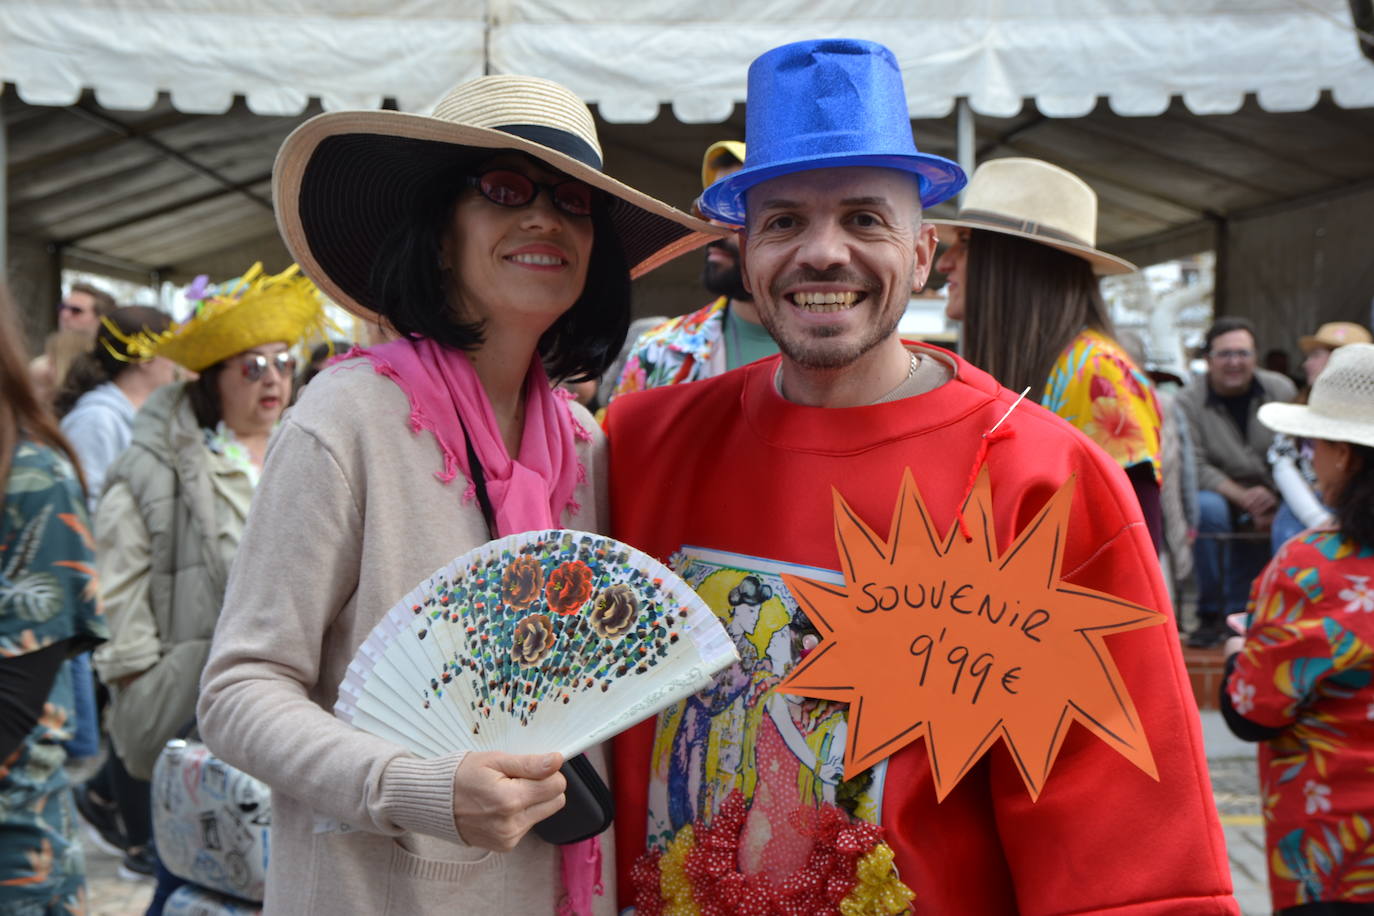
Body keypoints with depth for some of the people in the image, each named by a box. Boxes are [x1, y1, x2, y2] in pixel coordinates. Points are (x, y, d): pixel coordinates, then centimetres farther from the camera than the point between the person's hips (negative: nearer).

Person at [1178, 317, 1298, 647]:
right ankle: (1211, 616, -19)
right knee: (1209, 509, -33)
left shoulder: (1281, 390, 0)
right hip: (1218, 492, -4)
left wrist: (1275, 503, -17)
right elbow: (1194, 467, -15)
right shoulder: (1188, 401, -8)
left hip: (1272, 499, 4)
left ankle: (1235, 614, 0)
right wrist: (1243, 496, -26)